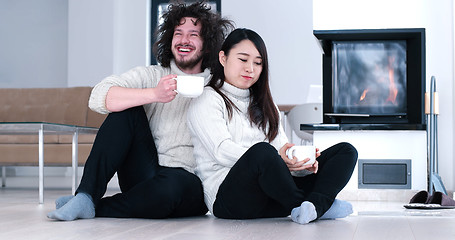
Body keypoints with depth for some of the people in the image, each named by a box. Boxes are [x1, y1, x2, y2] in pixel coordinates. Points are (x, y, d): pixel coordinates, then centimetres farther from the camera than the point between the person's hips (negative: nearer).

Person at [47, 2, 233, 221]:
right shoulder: (150, 76, 9)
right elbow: (98, 98, -10)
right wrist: (154, 94, -22)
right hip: (144, 175, 2)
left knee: (172, 184, -37)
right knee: (126, 108, -15)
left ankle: (95, 209, -16)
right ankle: (86, 196, -22)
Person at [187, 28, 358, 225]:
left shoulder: (262, 105, 28)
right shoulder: (207, 101, 4)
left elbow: (283, 147, 16)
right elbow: (222, 151, -12)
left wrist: (300, 161, -10)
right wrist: (276, 159, -27)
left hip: (272, 194, 7)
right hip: (228, 196, -7)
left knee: (346, 151, -6)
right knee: (262, 150, -39)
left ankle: (314, 206, -34)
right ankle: (302, 205, -20)